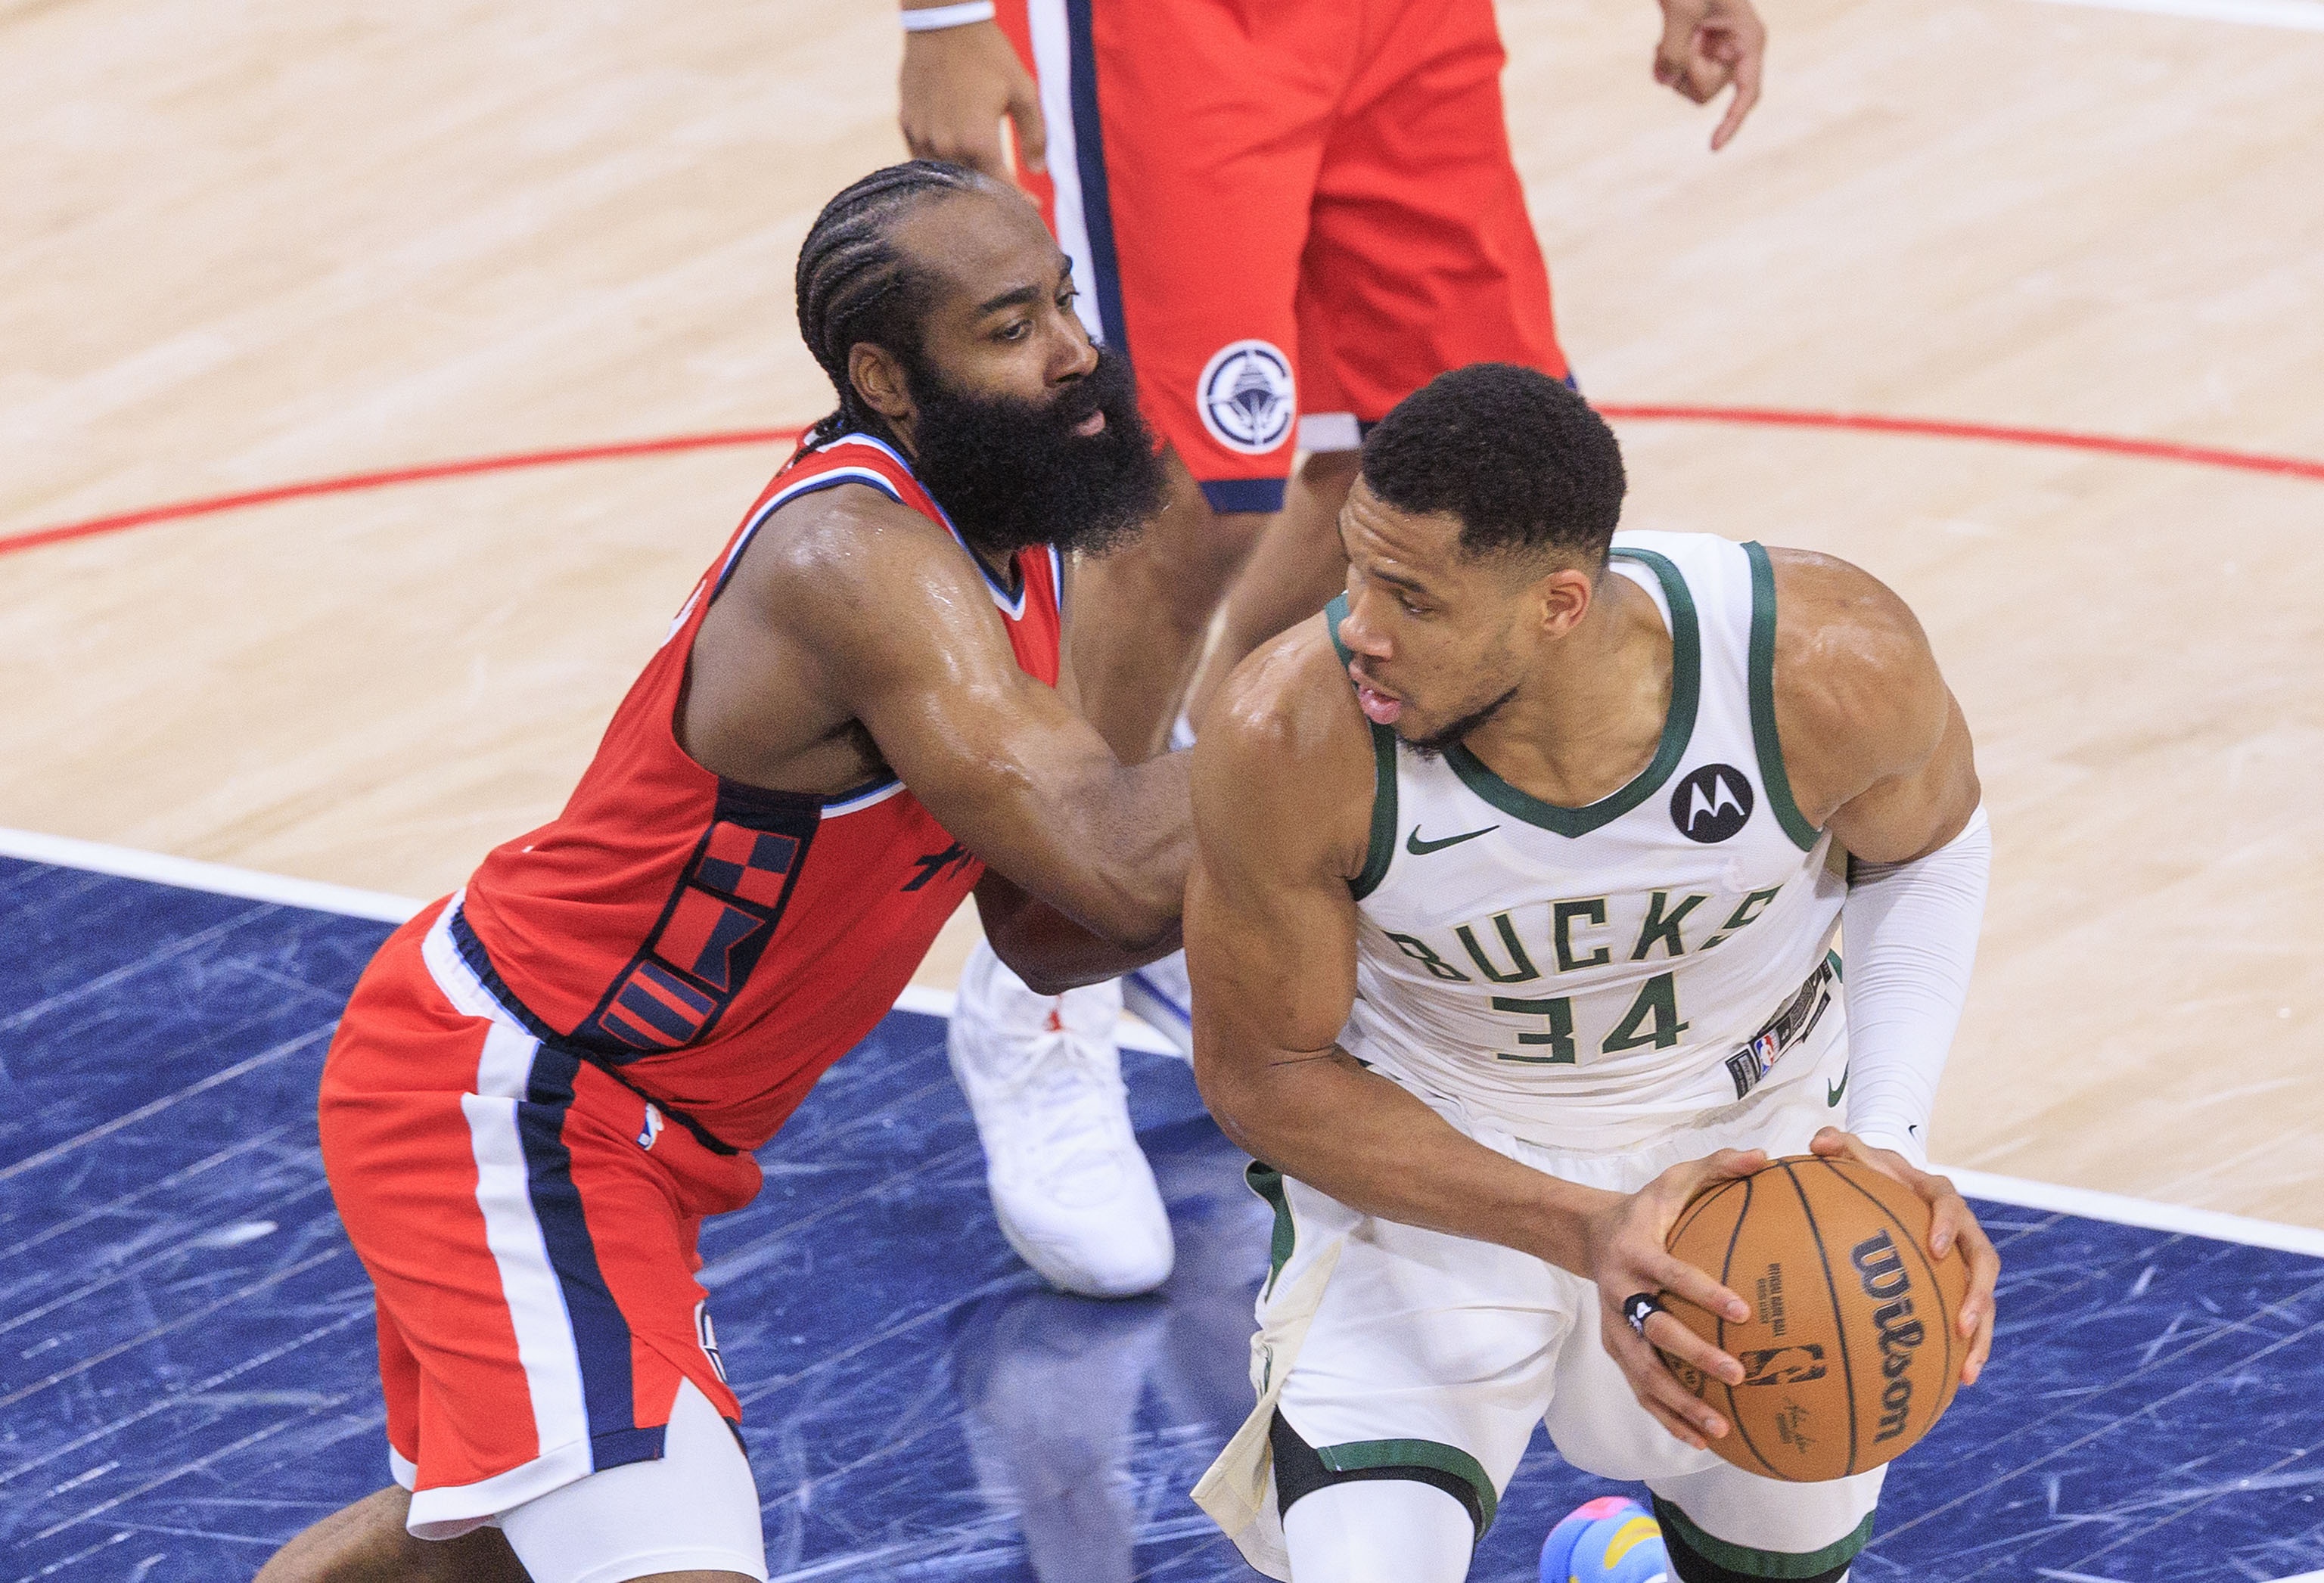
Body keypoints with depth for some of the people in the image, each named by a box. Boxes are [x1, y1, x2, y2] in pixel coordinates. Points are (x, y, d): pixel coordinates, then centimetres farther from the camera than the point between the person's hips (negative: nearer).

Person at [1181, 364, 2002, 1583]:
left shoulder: (1832, 666, -30)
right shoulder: (1290, 739, -33)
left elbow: (1926, 845, -4)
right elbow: (1264, 1075, -17)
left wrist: (1889, 1140, -18)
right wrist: (1581, 1232, -28)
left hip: (1758, 1139, 2)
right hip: (1423, 1166, -2)